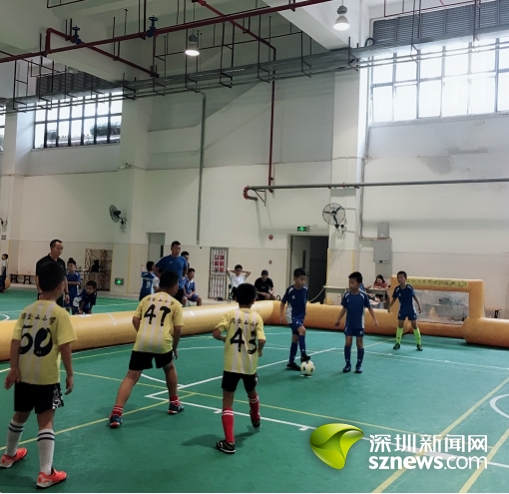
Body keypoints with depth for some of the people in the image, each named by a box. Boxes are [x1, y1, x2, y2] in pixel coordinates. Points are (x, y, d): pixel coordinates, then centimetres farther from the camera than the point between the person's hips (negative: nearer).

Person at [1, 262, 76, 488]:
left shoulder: (27, 310, 4)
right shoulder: (60, 314, -14)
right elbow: (65, 347, -16)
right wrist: (70, 375, -8)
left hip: (23, 374, 6)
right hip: (47, 377, -6)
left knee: (20, 415, 25)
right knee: (46, 422, -1)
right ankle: (46, 473, 0)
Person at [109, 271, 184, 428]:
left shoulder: (147, 298, 20)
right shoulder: (176, 304, 12)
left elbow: (135, 320, 13)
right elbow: (178, 329, 6)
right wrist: (175, 347, 20)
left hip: (142, 341, 1)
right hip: (162, 342, -1)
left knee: (131, 377, 4)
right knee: (170, 368, 28)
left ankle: (116, 413, -8)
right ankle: (174, 403, 37)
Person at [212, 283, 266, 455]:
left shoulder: (231, 314, -7)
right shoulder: (257, 317, -3)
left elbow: (216, 333, -15)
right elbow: (261, 340, -15)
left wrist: (225, 338, 6)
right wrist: (259, 350, 6)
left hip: (232, 365, -3)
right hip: (250, 365, 3)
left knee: (227, 402, 2)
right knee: (252, 393, 31)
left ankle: (229, 442, -6)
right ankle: (256, 420, 57)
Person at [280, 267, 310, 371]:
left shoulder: (305, 289, -4)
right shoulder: (290, 290, -16)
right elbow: (283, 302, -4)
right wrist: (281, 315, -9)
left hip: (300, 316, 6)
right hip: (292, 316, -6)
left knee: (295, 339, 10)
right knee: (302, 330, -30)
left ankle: (291, 363, 19)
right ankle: (303, 355, -28)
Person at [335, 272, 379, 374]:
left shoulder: (363, 295, -12)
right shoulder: (347, 295, -4)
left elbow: (369, 308, -4)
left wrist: (375, 319, -11)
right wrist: (338, 320, 8)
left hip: (359, 324, -2)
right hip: (348, 324, 2)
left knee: (359, 344, 6)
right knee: (348, 343, 1)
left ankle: (359, 365, 17)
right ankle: (348, 364, 12)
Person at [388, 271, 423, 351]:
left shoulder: (410, 288, -17)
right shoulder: (397, 289, -13)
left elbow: (414, 296, -3)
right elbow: (394, 298, 1)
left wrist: (418, 305, -5)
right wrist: (390, 306, -8)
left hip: (411, 310, -2)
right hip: (402, 310, 2)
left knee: (414, 325, 2)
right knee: (400, 325, 2)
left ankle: (419, 343, 10)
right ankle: (398, 343, 11)